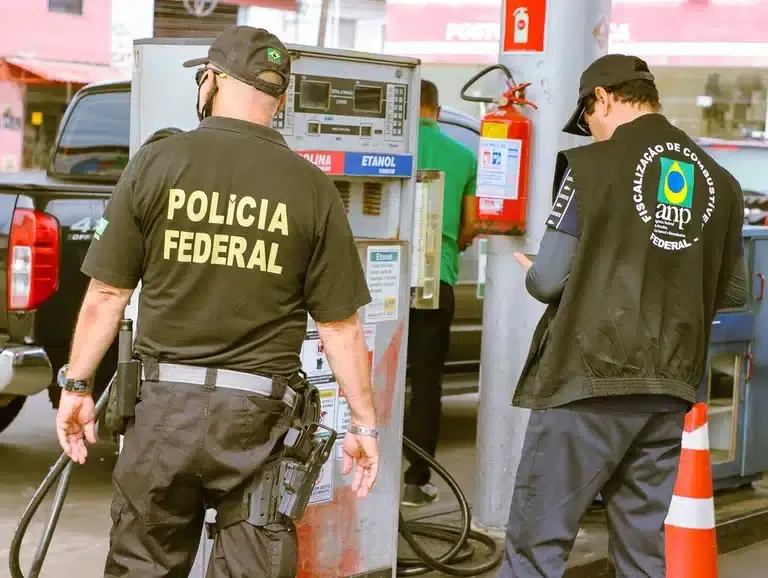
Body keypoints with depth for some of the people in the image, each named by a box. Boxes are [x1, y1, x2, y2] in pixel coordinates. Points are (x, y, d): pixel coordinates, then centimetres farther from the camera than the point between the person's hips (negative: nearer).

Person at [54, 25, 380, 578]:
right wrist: (364, 423, 8)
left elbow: (108, 293, -1)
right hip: (258, 410, 0)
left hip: (166, 402, 0)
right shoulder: (313, 189, -4)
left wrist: (76, 385, 11)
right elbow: (340, 325, -2)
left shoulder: (156, 163, -4)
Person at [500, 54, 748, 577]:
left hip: (589, 379, -5)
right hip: (670, 386, 5)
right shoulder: (720, 180, 8)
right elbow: (734, 292, 16)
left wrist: (530, 272, 14)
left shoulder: (591, 165, -7)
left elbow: (549, 280, -8)